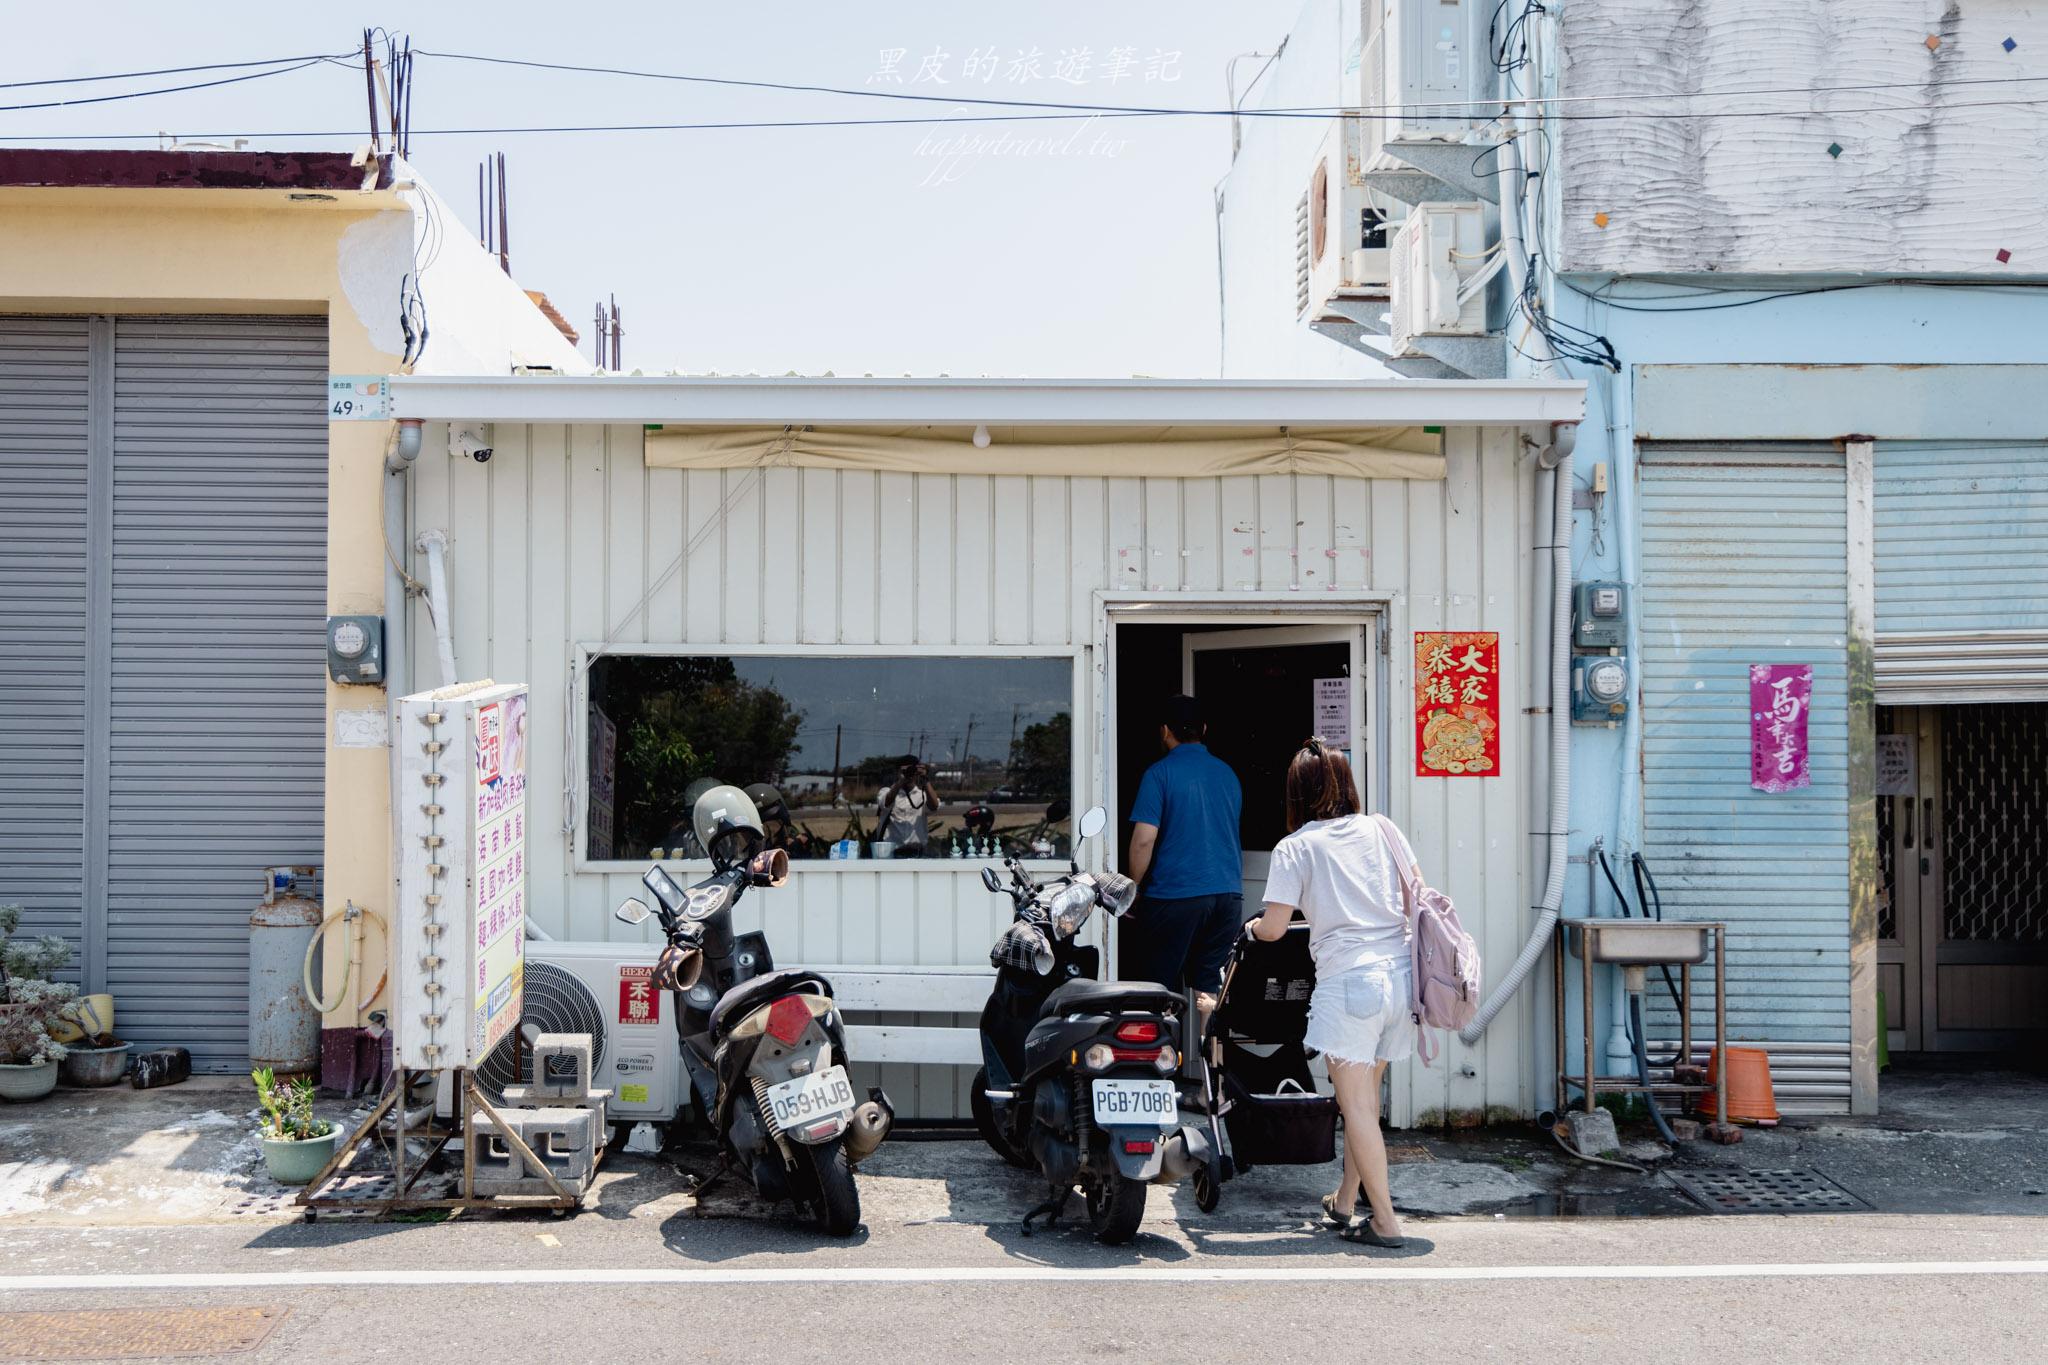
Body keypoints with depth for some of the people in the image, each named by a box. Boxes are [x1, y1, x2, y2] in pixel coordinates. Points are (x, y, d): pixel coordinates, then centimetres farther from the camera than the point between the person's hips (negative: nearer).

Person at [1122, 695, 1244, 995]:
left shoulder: (1160, 773, -7)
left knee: (1160, 988, 2)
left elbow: (1144, 839, -14)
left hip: (1176, 894, -5)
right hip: (1229, 894, 5)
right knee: (1209, 985, 7)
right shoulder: (1227, 773, 12)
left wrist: (1131, 889, -2)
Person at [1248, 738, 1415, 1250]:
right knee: (1365, 1094, 18)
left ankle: (1385, 1220, 0)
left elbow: (1273, 928, -6)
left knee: (1357, 1104, 0)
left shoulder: (1295, 847, -1)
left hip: (1348, 980, -6)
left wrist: (1253, 926, 17)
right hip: (1400, 973, 6)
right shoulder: (1381, 830, 10)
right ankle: (1346, 1200, 29)